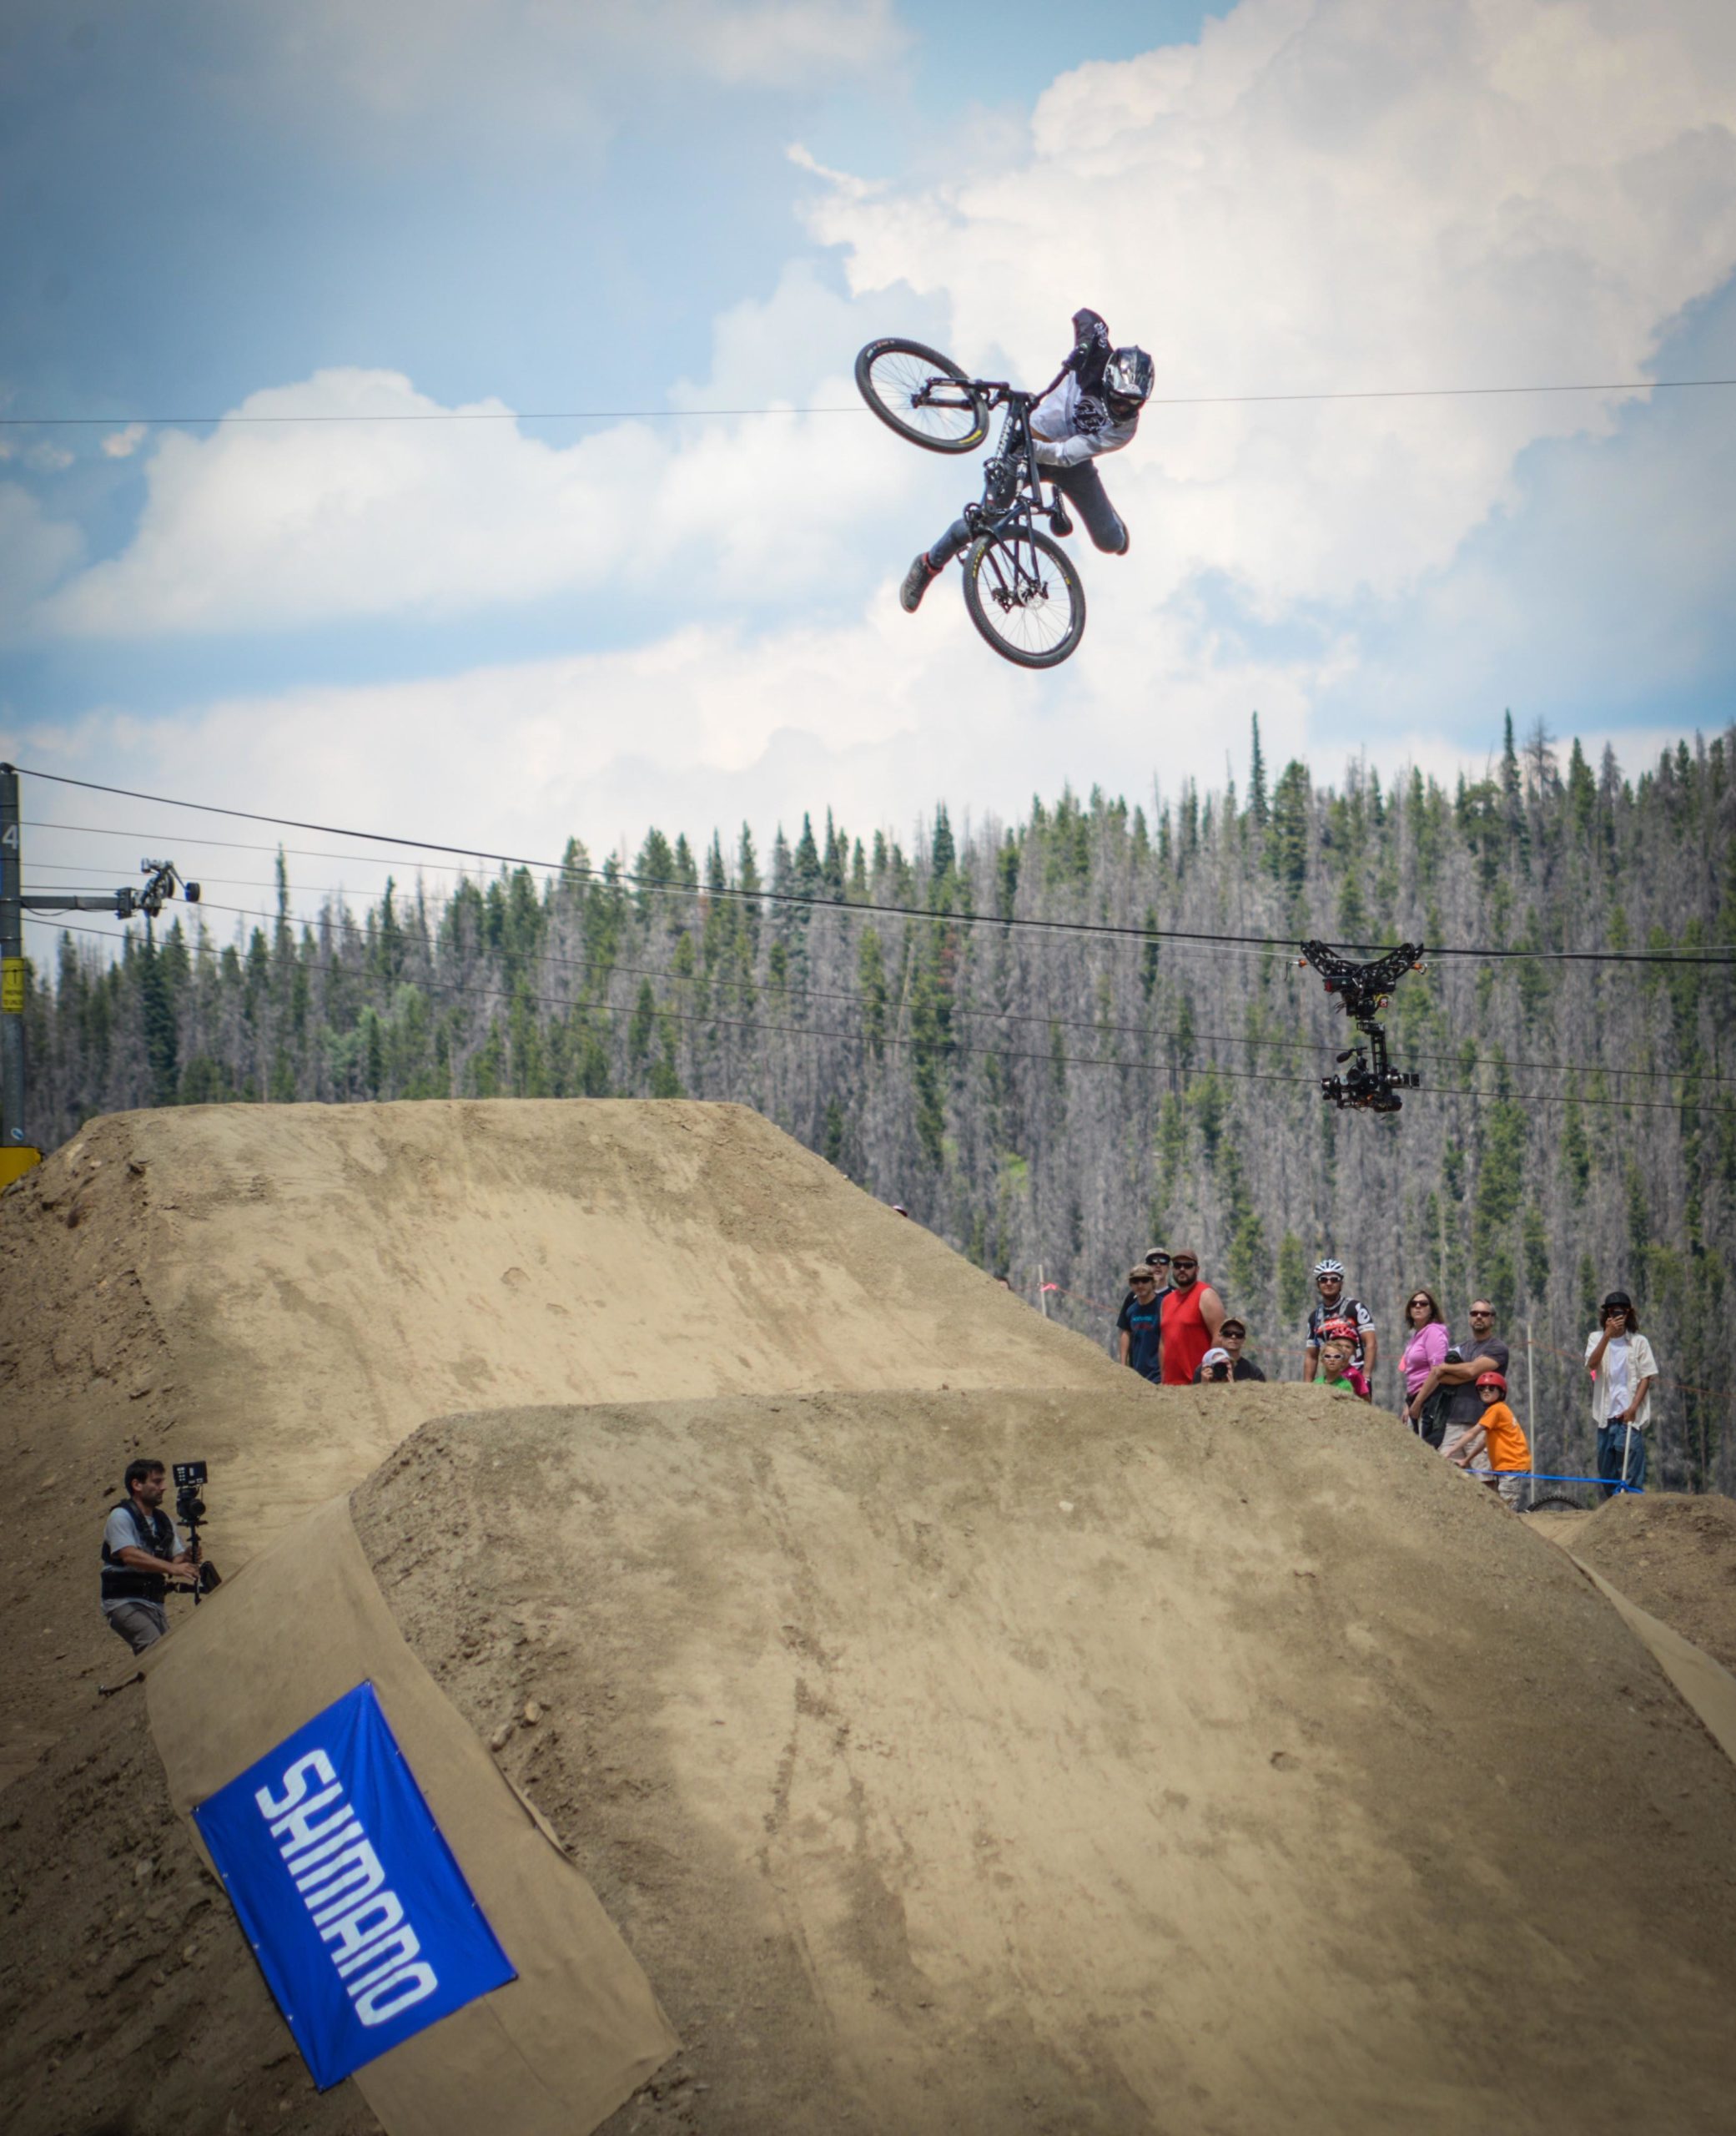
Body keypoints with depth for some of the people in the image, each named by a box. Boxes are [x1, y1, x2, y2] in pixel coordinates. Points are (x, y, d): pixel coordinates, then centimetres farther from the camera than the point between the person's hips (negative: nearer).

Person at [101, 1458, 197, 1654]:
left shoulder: (163, 1521, 14)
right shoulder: (121, 1517, -8)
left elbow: (177, 1557, 10)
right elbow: (130, 1556, -22)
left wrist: (187, 1558, -15)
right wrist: (173, 1567, -31)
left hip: (154, 1602, 8)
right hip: (124, 1602, -8)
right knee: (155, 1647, -27)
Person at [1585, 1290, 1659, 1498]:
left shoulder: (1639, 1342, 3)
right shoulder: (1597, 1338, 8)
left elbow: (1646, 1377, 1)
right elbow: (1592, 1364, -10)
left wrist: (1633, 1408, -11)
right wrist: (1608, 1334, -20)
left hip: (1630, 1416, -3)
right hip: (1606, 1416, 3)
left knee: (1631, 1474, -12)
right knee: (1606, 1472, 7)